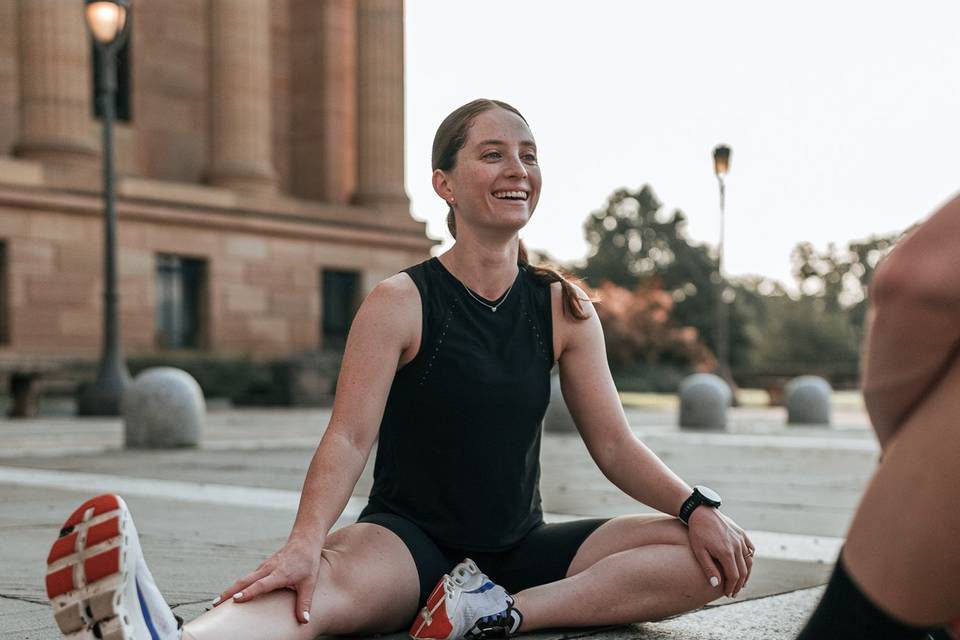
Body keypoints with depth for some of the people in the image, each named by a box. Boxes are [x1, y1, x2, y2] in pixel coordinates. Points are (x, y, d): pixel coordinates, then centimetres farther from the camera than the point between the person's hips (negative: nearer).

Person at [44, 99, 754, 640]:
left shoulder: (565, 310, 5)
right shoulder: (401, 302, -6)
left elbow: (615, 444, 4)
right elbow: (349, 437, -16)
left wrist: (697, 507, -13)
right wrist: (305, 542, -34)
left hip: (522, 551, 5)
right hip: (409, 540, -5)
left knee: (713, 558, -15)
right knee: (324, 581, -38)